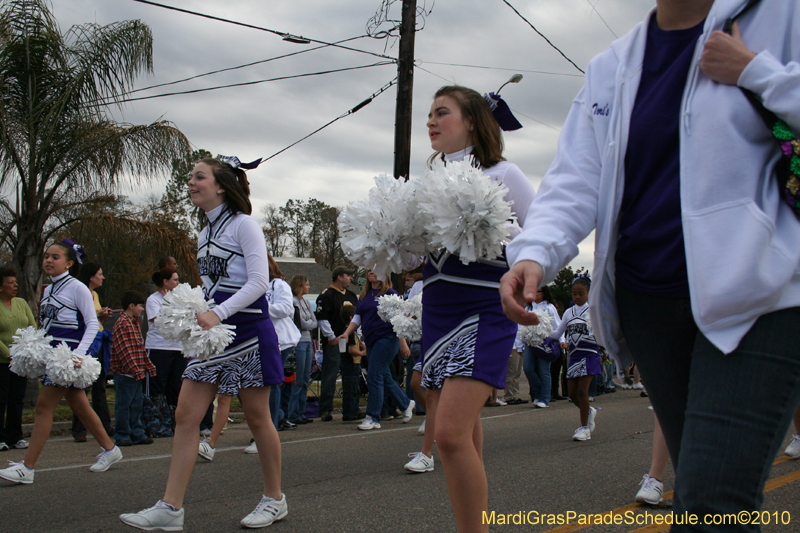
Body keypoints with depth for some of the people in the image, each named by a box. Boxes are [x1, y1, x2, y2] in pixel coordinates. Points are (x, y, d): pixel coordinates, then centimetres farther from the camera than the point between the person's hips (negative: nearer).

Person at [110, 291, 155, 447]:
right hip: (124, 373, -9)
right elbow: (124, 350, -20)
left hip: (136, 372, 9)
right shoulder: (122, 324, -14)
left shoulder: (136, 322, 16)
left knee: (136, 405, 12)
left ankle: (137, 434, 18)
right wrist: (135, 370, -22)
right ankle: (122, 436, 4)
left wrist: (148, 366, 18)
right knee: (123, 405, -1)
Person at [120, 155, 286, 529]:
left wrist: (217, 314, -25)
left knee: (257, 417, 2)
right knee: (186, 415, -1)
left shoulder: (243, 224, -8)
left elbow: (259, 282, -16)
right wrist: (196, 317, 6)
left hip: (248, 330, -8)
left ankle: (274, 499, 18)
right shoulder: (204, 236, 16)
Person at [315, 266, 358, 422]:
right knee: (330, 376, -7)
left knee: (351, 376, 8)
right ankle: (325, 410, -4)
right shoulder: (326, 295, -5)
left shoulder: (352, 296, 20)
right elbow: (322, 318, -12)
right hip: (334, 343, -7)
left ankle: (350, 409, 15)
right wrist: (331, 337, -14)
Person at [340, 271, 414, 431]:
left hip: (387, 338, -7)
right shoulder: (364, 296, 13)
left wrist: (403, 343, -13)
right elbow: (357, 318, 12)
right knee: (384, 377, 13)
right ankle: (406, 404, 33)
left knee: (374, 377, -12)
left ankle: (373, 418, -6)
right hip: (371, 342, 7)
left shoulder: (390, 293, -5)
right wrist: (346, 333, -4)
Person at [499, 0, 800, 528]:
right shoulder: (610, 68, 14)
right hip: (646, 300, 5)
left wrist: (754, 72, -10)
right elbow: (576, 179, 3)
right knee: (707, 488, 13)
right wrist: (535, 253, -14)